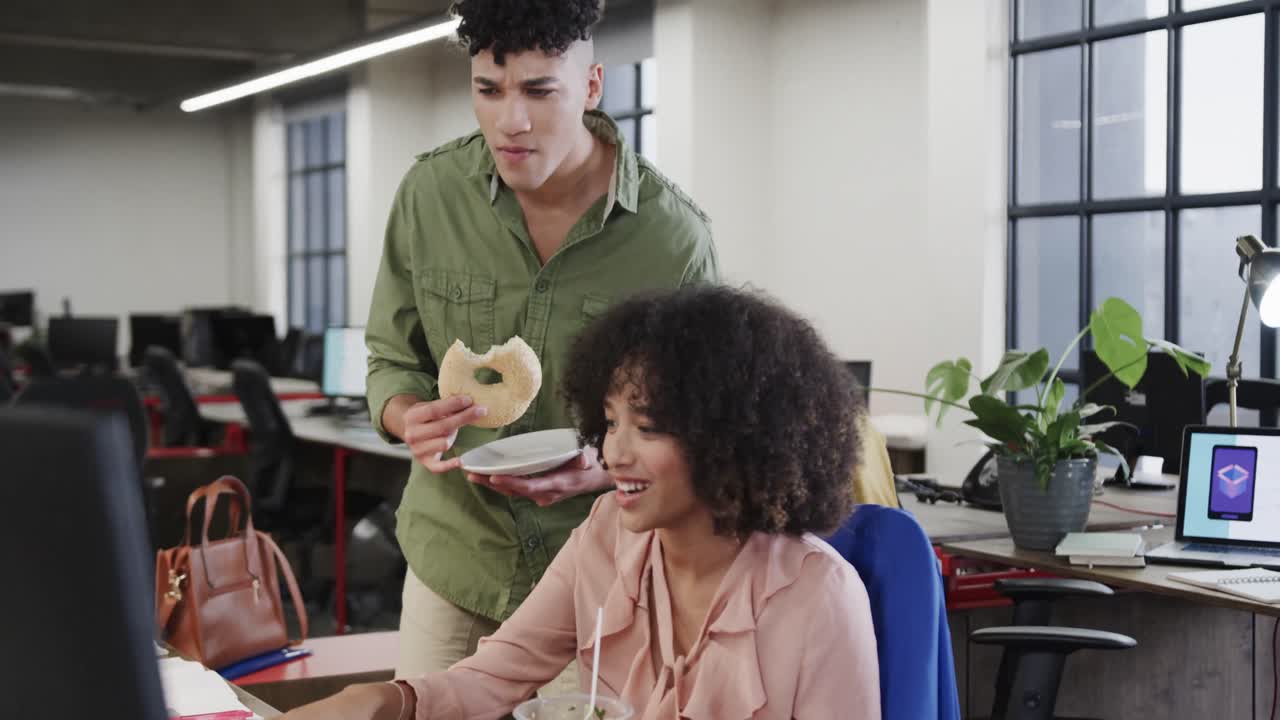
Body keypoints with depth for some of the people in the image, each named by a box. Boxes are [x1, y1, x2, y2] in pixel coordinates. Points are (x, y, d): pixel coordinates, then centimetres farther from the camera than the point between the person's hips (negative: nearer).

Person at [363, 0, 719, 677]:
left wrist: (606, 470, -24)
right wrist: (411, 418, -17)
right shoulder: (429, 191, -6)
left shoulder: (675, 234, -14)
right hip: (451, 566, 2)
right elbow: (390, 359, 5)